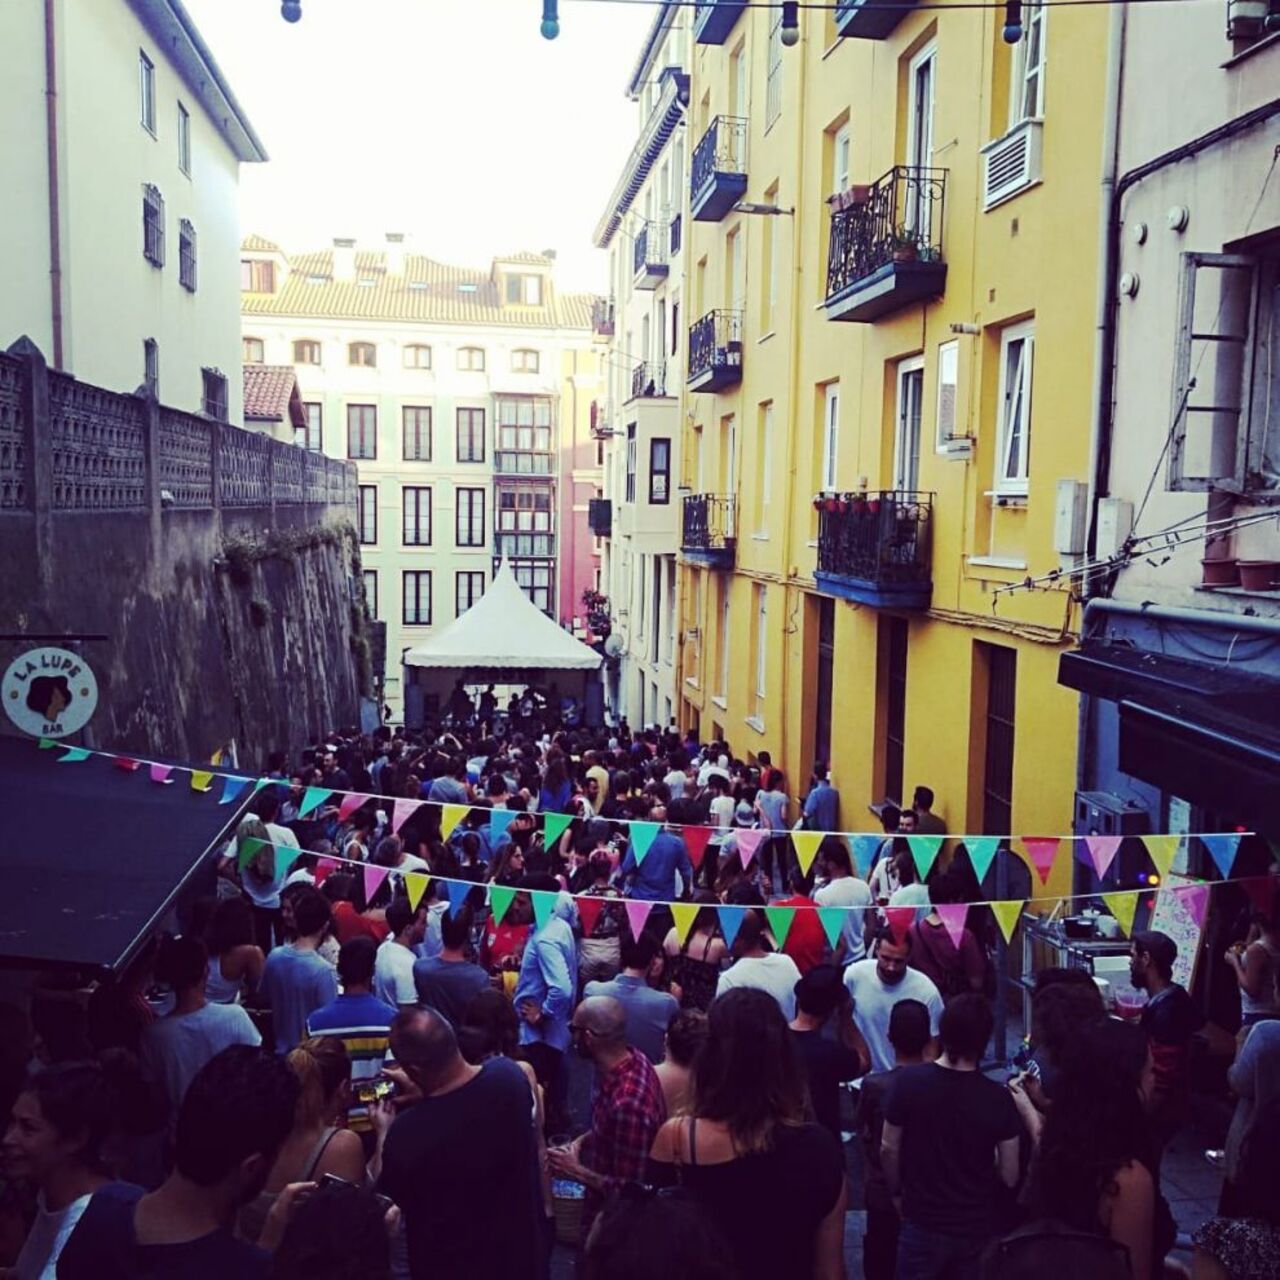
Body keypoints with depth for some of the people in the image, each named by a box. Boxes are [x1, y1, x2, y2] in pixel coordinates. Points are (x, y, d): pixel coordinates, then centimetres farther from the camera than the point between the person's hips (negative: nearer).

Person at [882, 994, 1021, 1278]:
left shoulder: (908, 1081, -17)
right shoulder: (998, 1098, -17)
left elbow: (888, 1150, -7)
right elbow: (1009, 1176, -8)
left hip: (922, 1224, 0)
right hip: (979, 1228, 1)